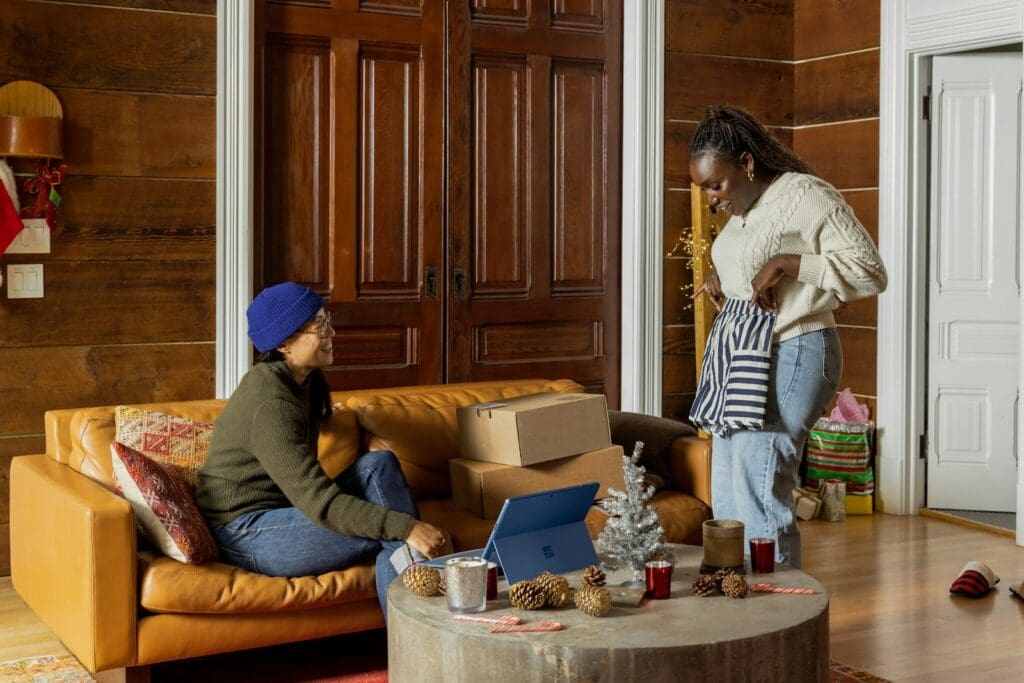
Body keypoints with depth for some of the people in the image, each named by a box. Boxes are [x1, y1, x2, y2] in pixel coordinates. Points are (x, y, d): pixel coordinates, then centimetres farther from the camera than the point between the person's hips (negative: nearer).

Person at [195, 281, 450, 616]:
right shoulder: (269, 402, -23)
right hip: (244, 535, -9)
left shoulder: (303, 382, 7)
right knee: (390, 532, -19)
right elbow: (321, 504, -29)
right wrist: (407, 528, -34)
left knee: (379, 465, -11)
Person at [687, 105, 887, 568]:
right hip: (740, 357, 9)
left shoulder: (806, 196, -12)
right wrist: (719, 275, 12)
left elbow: (870, 272, -15)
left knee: (759, 500, -12)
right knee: (726, 500, 10)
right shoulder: (743, 209, 14)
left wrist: (789, 265, -22)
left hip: (786, 357, -9)